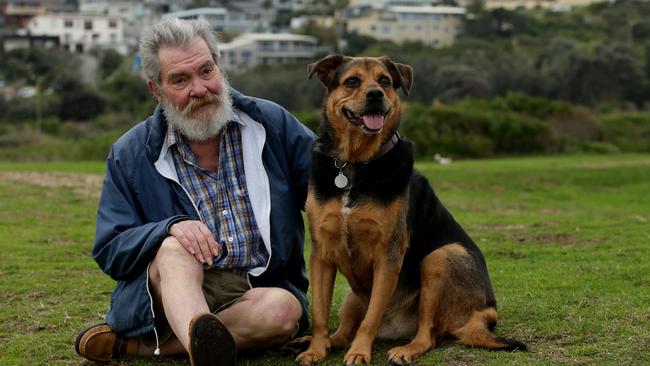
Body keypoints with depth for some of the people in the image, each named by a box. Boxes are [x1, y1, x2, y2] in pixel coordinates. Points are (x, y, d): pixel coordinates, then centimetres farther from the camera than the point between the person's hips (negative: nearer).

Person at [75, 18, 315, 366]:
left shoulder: (272, 122, 3)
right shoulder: (129, 156, 1)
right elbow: (110, 251, -2)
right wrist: (170, 228, -22)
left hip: (259, 289, 1)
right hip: (174, 285, -1)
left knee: (284, 310, -32)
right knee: (174, 251, -34)